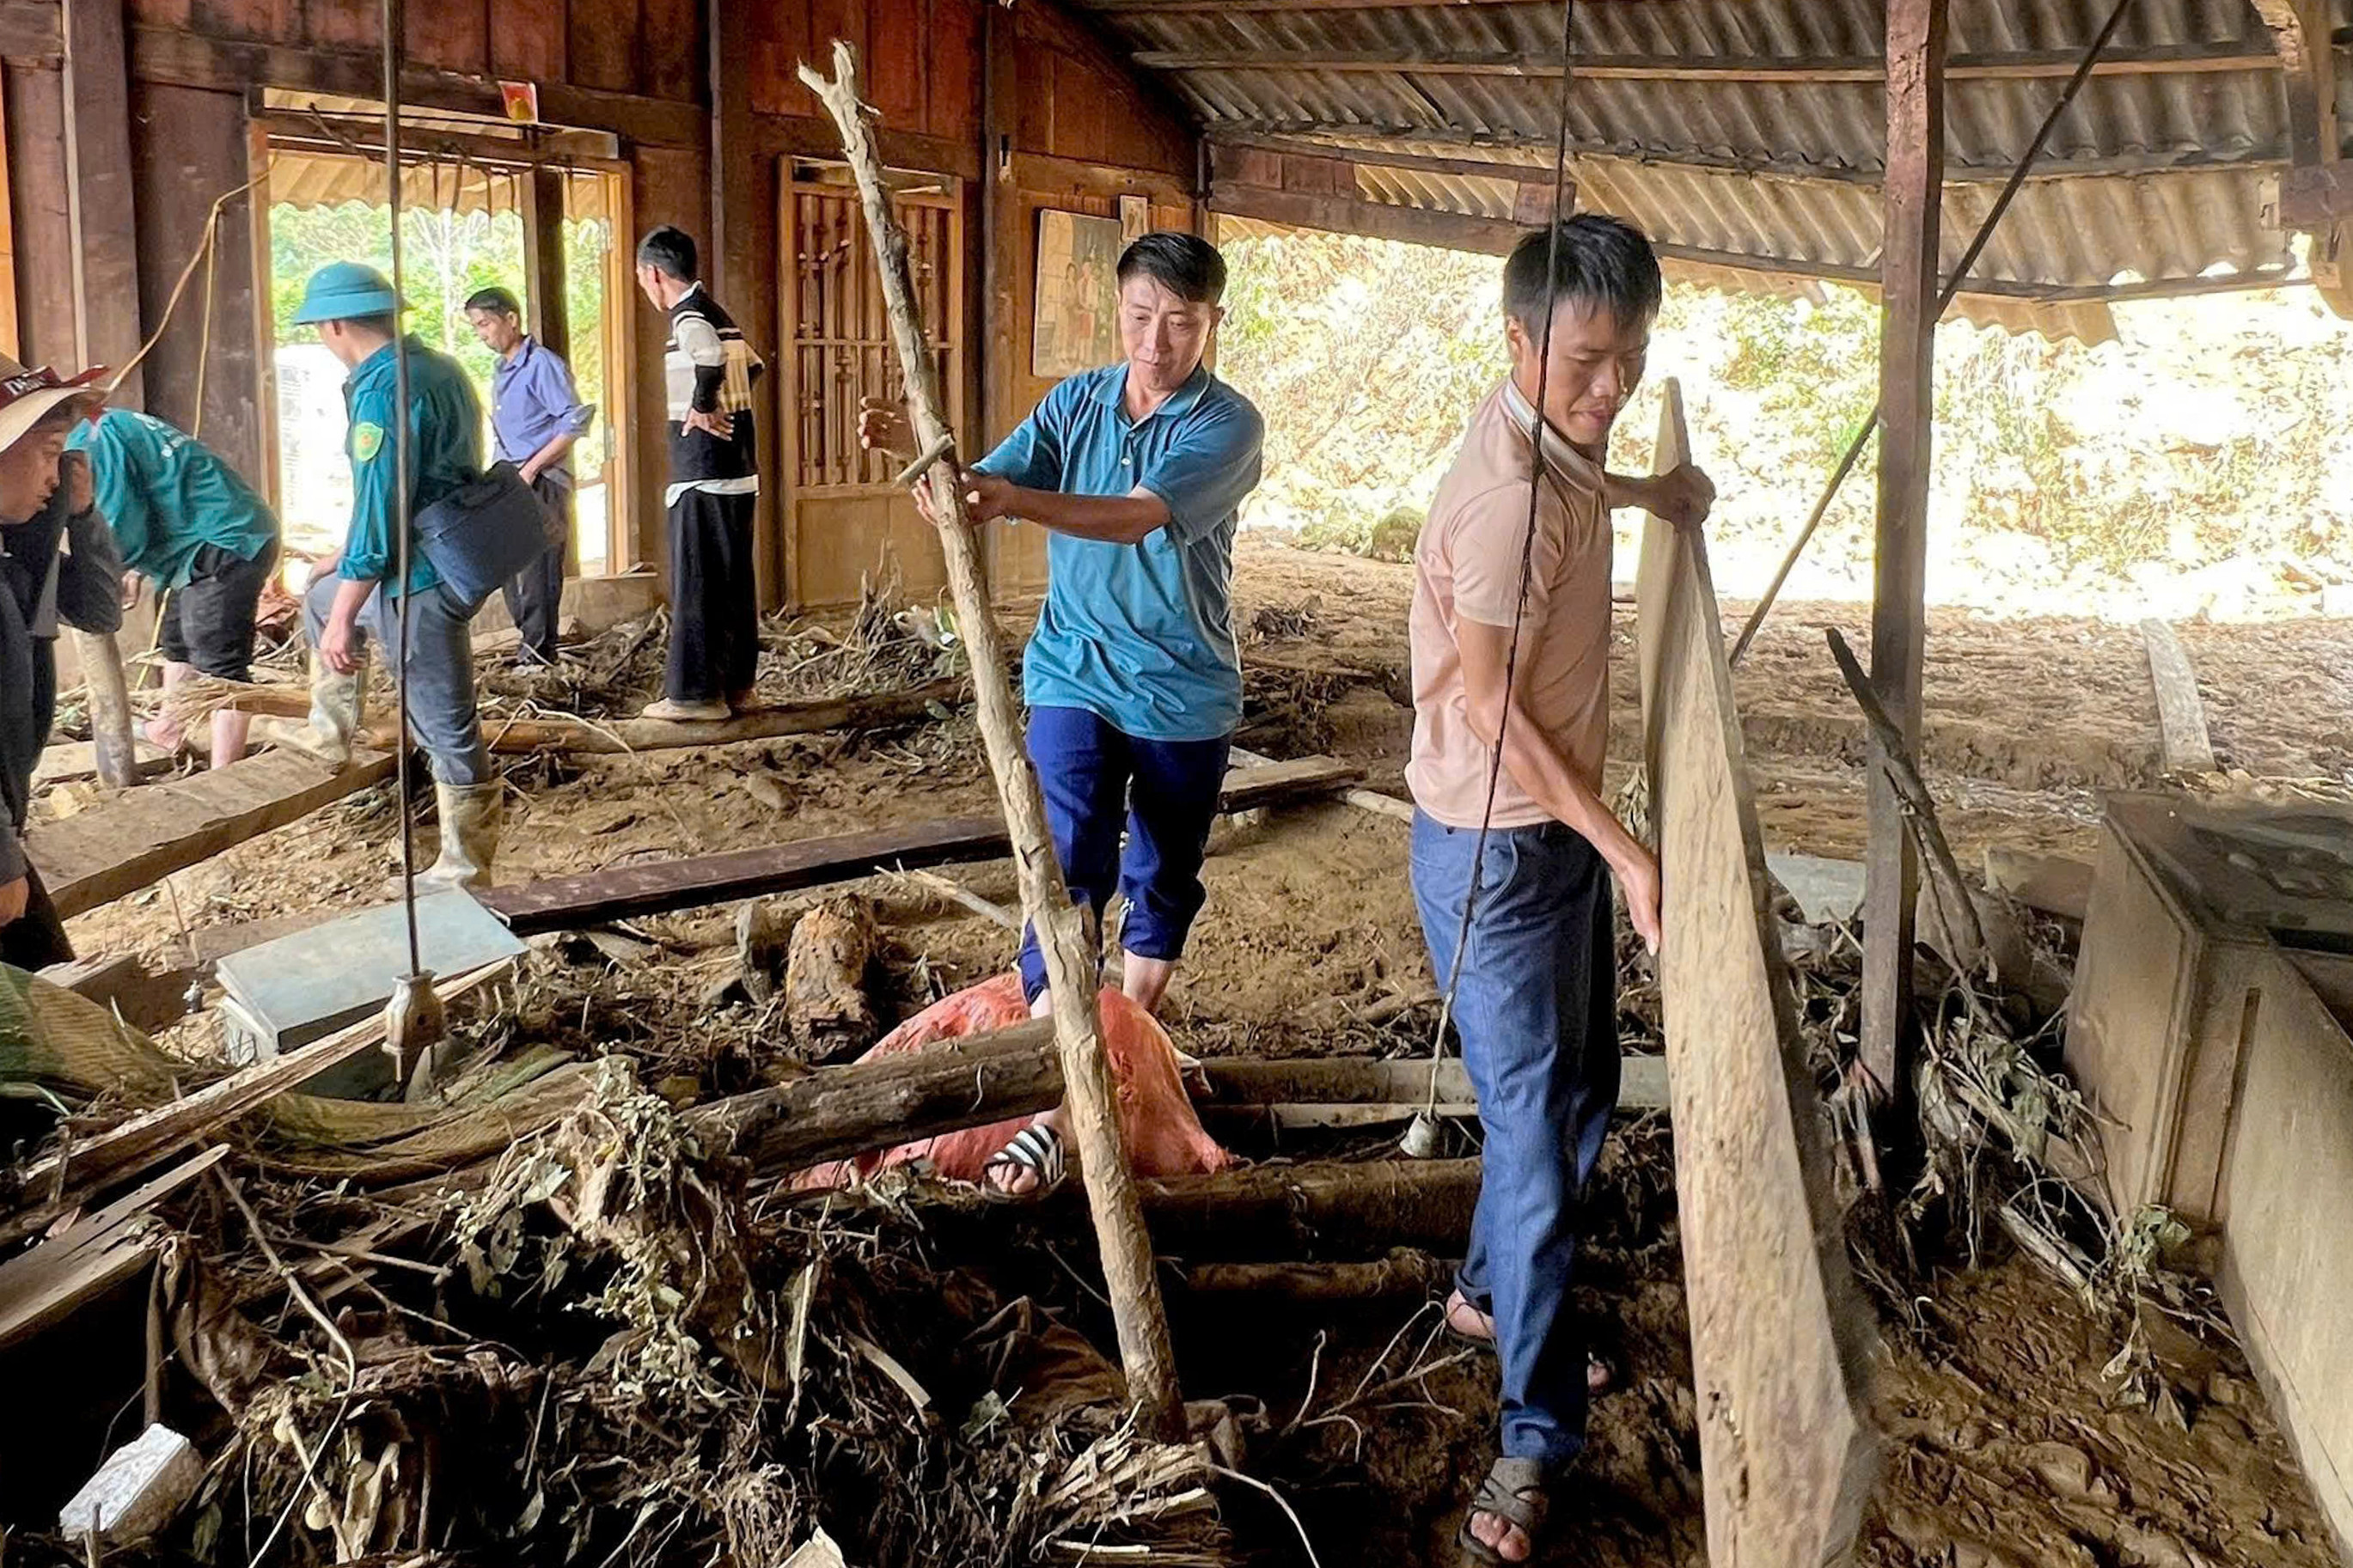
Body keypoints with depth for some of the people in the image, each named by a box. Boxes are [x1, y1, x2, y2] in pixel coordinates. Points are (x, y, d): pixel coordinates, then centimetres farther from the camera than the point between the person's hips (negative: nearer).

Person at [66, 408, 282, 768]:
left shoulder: (92, 440, -15)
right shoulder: (113, 426, 16)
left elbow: (122, 532, -18)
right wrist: (138, 570, 15)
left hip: (228, 545, -11)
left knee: (220, 664, -13)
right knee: (178, 643, 26)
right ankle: (169, 731, 44)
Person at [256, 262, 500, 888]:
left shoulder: (381, 389, -20)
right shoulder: (438, 367, 10)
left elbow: (378, 509, -23)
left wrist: (345, 619, -18)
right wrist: (350, 558, 28)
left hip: (421, 578, -10)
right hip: (452, 551, 10)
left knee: (446, 726, 0)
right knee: (323, 596, 32)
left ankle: (465, 872, 11)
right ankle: (330, 731, 40)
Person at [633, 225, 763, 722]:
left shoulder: (688, 317, -13)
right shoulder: (716, 313, 15)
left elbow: (712, 358, -35)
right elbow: (752, 366, 30)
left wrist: (701, 408, -21)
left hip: (703, 474, -9)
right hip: (738, 469, 9)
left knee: (695, 583, -5)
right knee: (734, 580, 12)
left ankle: (696, 693, -2)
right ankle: (736, 685, 18)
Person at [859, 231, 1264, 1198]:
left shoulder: (1228, 424, -12)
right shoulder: (1075, 402, 2)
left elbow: (1140, 515, -29)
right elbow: (985, 485, -7)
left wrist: (1020, 499, -43)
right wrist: (919, 450, -28)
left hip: (1186, 693, -1)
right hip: (1076, 679, 1)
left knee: (1164, 881, 13)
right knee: (1071, 873, -12)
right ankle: (1051, 1105, -9)